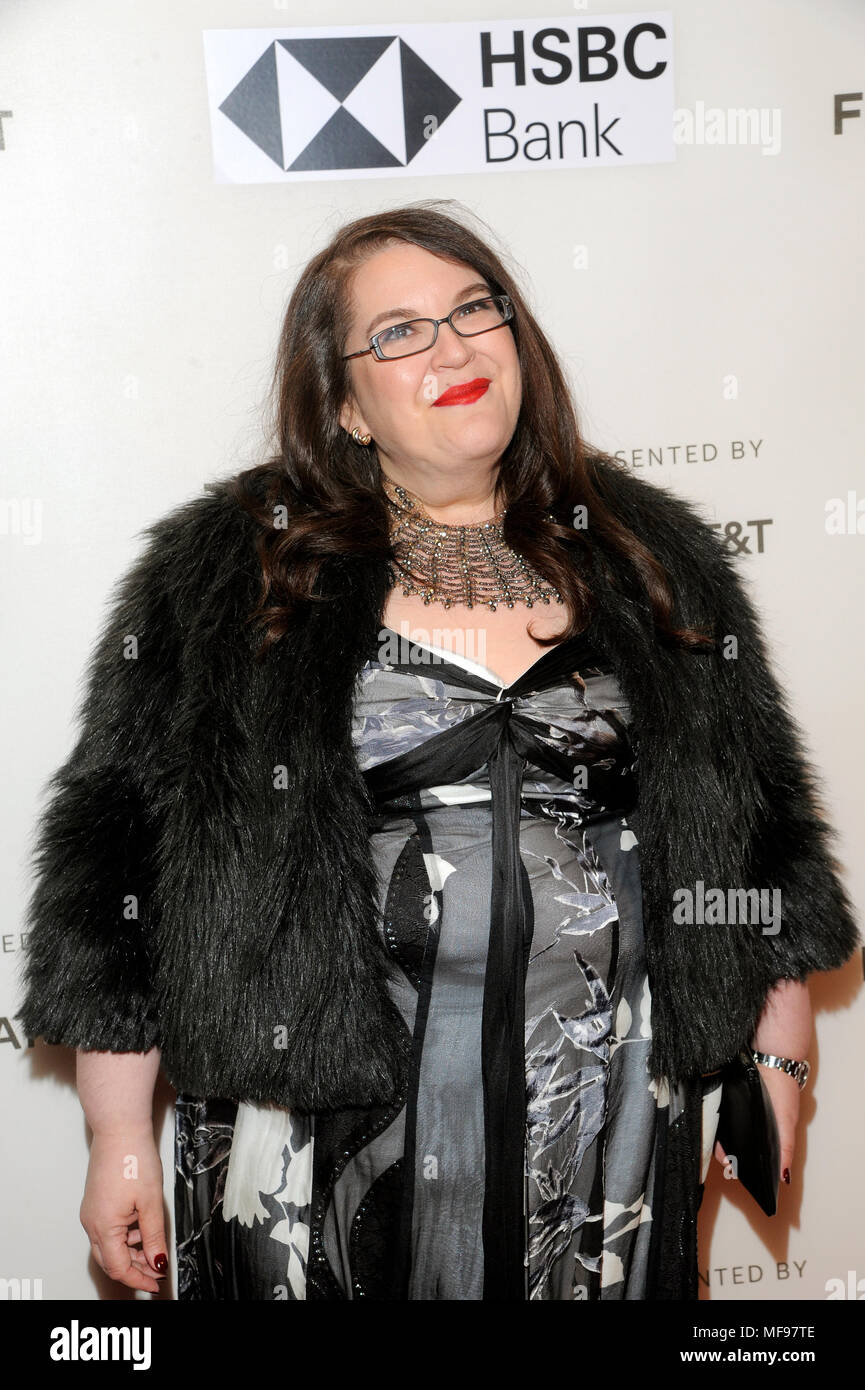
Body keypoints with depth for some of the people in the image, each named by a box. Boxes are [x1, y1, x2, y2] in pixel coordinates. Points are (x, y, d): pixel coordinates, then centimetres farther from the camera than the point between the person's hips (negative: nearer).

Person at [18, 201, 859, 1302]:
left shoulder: (650, 558, 5)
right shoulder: (220, 577, -4)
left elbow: (761, 831, 10)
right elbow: (121, 866, -3)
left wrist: (775, 1059, 10)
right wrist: (120, 1142, -3)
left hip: (608, 1120, 3)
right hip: (329, 1121, -2)